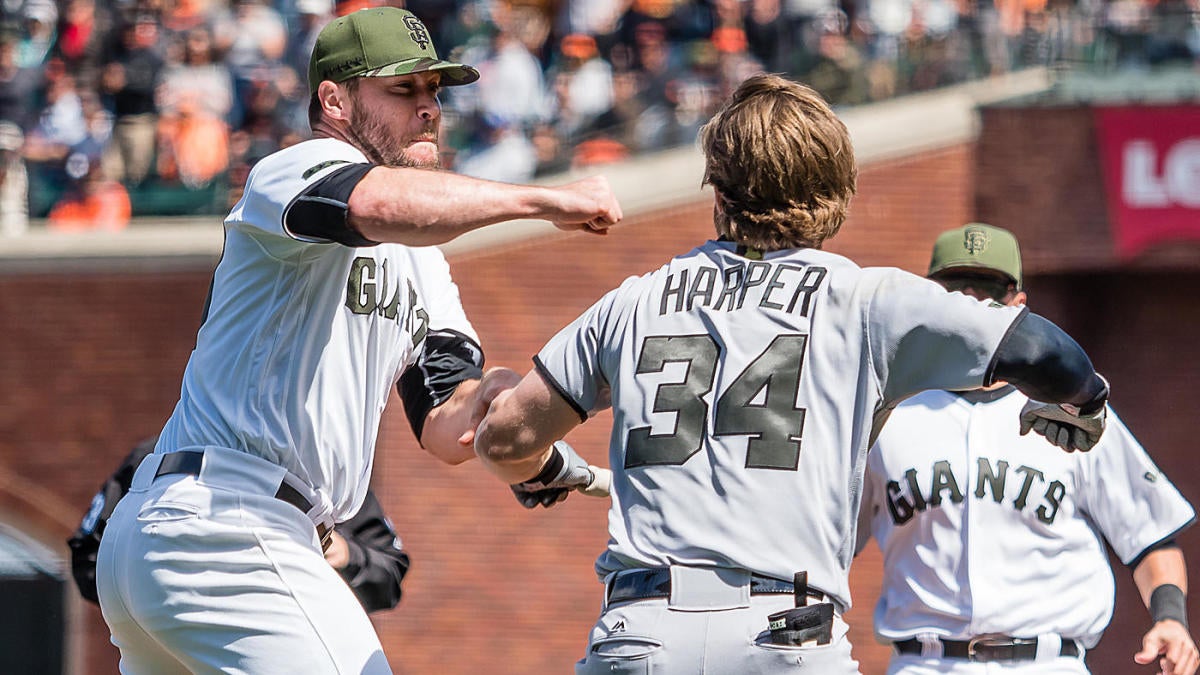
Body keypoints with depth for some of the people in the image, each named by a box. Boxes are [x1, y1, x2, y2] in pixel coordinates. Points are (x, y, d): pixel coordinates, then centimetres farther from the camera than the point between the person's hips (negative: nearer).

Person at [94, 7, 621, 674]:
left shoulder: (419, 258, 23)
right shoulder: (298, 170, -4)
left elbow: (444, 434, 12)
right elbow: (375, 202, -32)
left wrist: (479, 400, -12)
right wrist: (545, 200, -30)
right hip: (224, 525, -11)